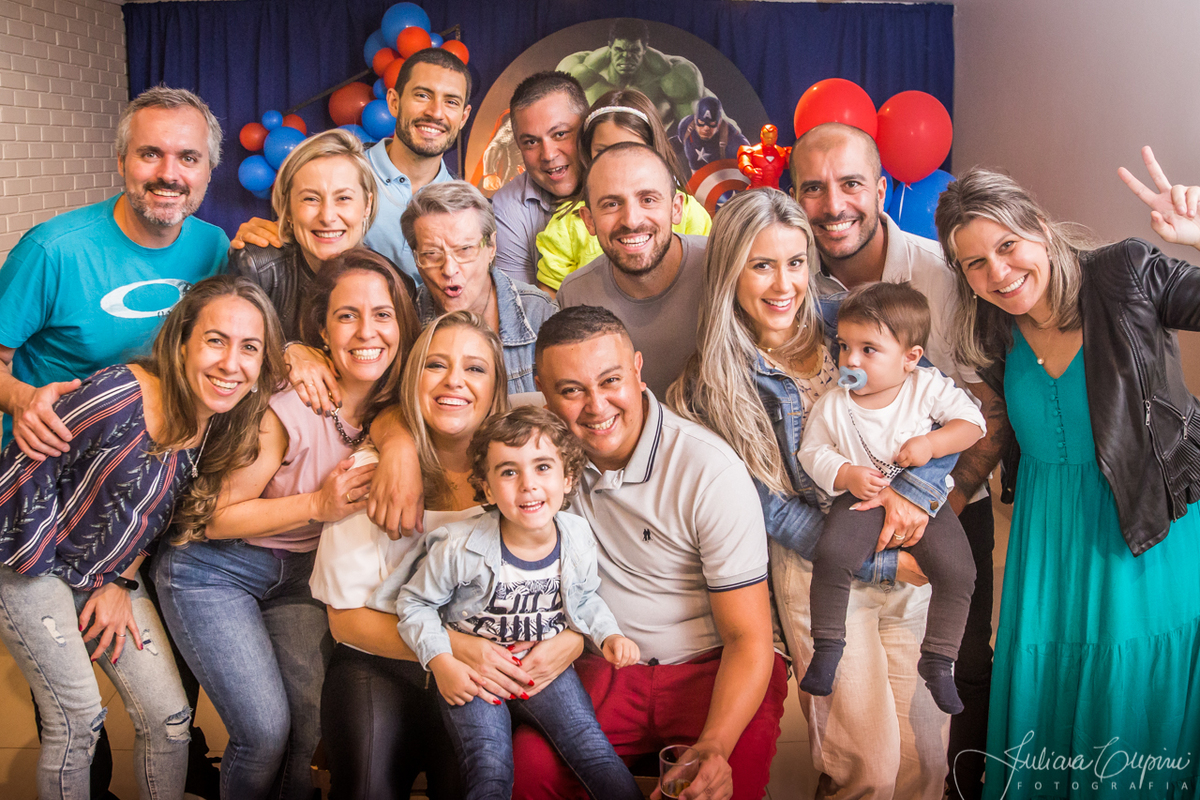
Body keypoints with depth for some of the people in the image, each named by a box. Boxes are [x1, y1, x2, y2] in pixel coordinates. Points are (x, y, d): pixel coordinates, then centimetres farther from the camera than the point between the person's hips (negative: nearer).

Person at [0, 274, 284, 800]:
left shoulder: (224, 427, -7)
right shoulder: (118, 396, -29)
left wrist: (122, 582, 1)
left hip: (111, 575, 6)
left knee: (169, 717, 4)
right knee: (78, 722, -4)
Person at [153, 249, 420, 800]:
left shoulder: (396, 408, -10)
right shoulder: (287, 412, -26)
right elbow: (216, 518, -17)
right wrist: (319, 505, -26)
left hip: (301, 573, 5)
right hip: (214, 569, -5)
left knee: (317, 720, -7)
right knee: (265, 732, -11)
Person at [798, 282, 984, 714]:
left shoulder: (928, 387, -4)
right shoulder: (833, 404, -3)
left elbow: (972, 421, -3)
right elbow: (813, 451, 3)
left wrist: (930, 444, -19)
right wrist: (847, 475, -15)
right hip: (862, 499, 0)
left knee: (957, 569, -17)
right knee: (830, 555, -27)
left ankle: (937, 660, 0)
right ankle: (827, 644, -7)